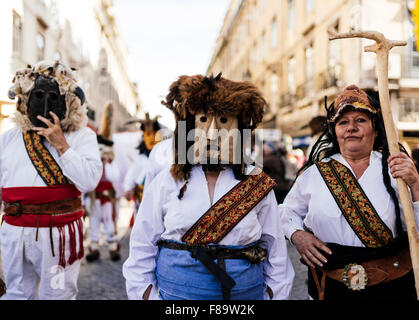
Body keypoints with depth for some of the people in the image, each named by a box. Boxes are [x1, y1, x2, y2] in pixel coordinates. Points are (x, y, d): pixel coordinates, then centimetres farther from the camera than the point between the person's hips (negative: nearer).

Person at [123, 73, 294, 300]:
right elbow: (141, 252, 1)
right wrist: (147, 294, -5)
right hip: (174, 293, 0)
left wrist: (275, 295, -2)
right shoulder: (165, 183, -3)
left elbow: (275, 253, 3)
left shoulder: (257, 184, -1)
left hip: (245, 292, 1)